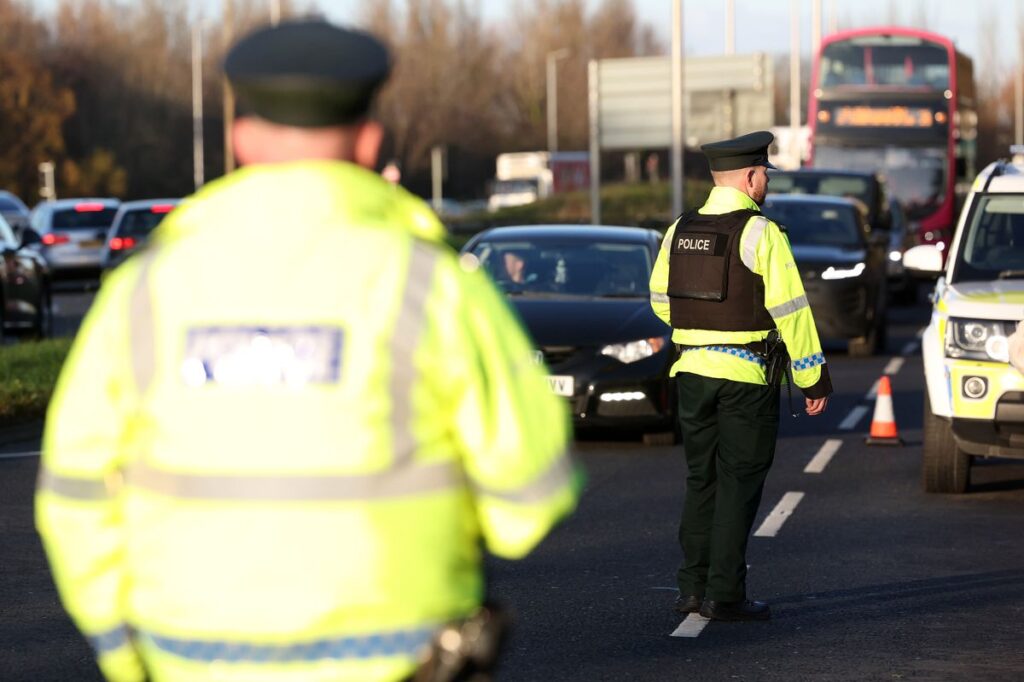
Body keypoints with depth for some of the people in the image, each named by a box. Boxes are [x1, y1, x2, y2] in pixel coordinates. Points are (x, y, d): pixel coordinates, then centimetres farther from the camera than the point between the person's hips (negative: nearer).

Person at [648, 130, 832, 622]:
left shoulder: (680, 231, 6)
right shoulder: (760, 233, -12)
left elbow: (660, 300, 14)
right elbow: (790, 310, -13)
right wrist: (813, 378, -7)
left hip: (692, 371, 6)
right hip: (747, 377, -6)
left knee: (700, 480, 14)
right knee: (739, 484, 0)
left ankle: (692, 587, 14)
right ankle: (724, 595, -1)